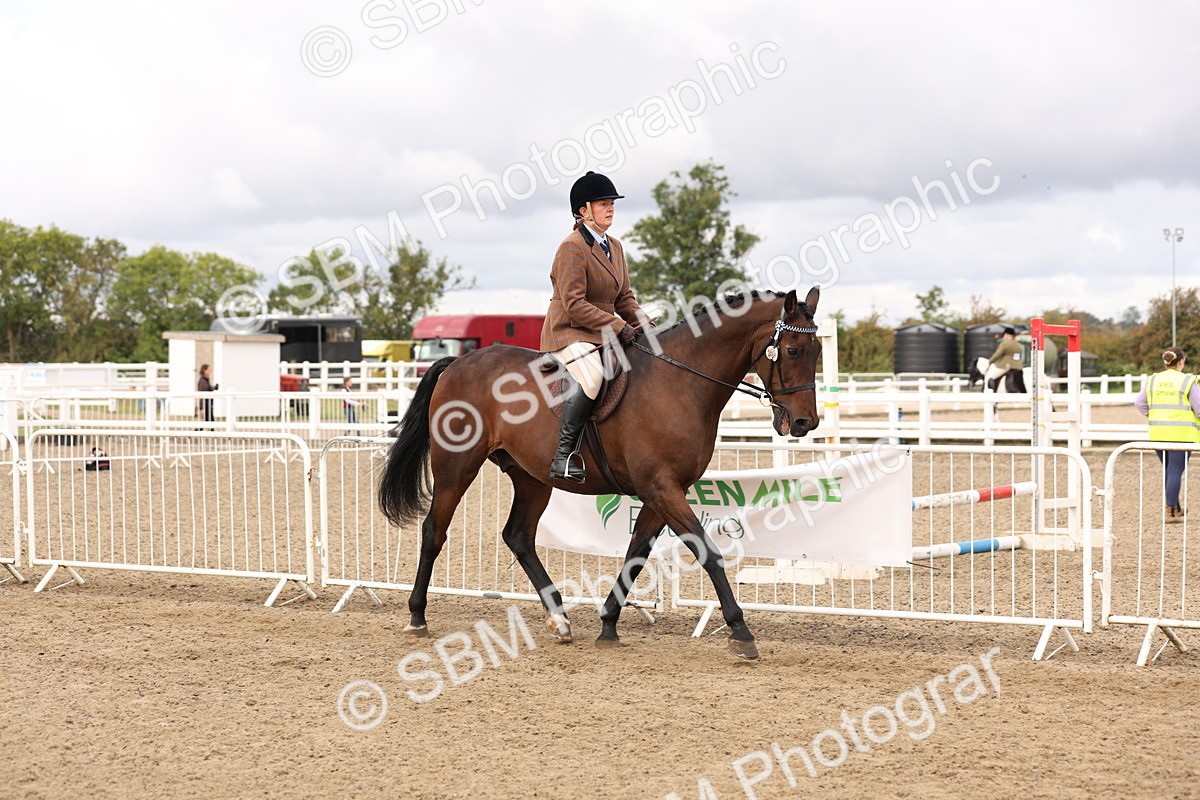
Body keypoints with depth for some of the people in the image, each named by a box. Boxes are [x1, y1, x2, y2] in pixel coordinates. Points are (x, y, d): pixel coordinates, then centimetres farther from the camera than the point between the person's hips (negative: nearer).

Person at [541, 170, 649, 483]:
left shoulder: (614, 247, 15)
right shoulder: (572, 247, -12)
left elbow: (624, 298, 18)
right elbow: (574, 304, -19)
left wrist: (643, 324, -1)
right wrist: (617, 326, -22)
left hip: (604, 334, 9)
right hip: (569, 332, -9)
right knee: (589, 376, -36)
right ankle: (562, 454, -34)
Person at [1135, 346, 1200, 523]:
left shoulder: (1153, 380, 5)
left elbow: (1139, 403, 10)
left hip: (1158, 434, 5)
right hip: (1181, 434, -5)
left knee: (1168, 470, 18)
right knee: (1175, 471, -2)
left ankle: (1175, 508, 30)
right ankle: (1170, 512, -3)